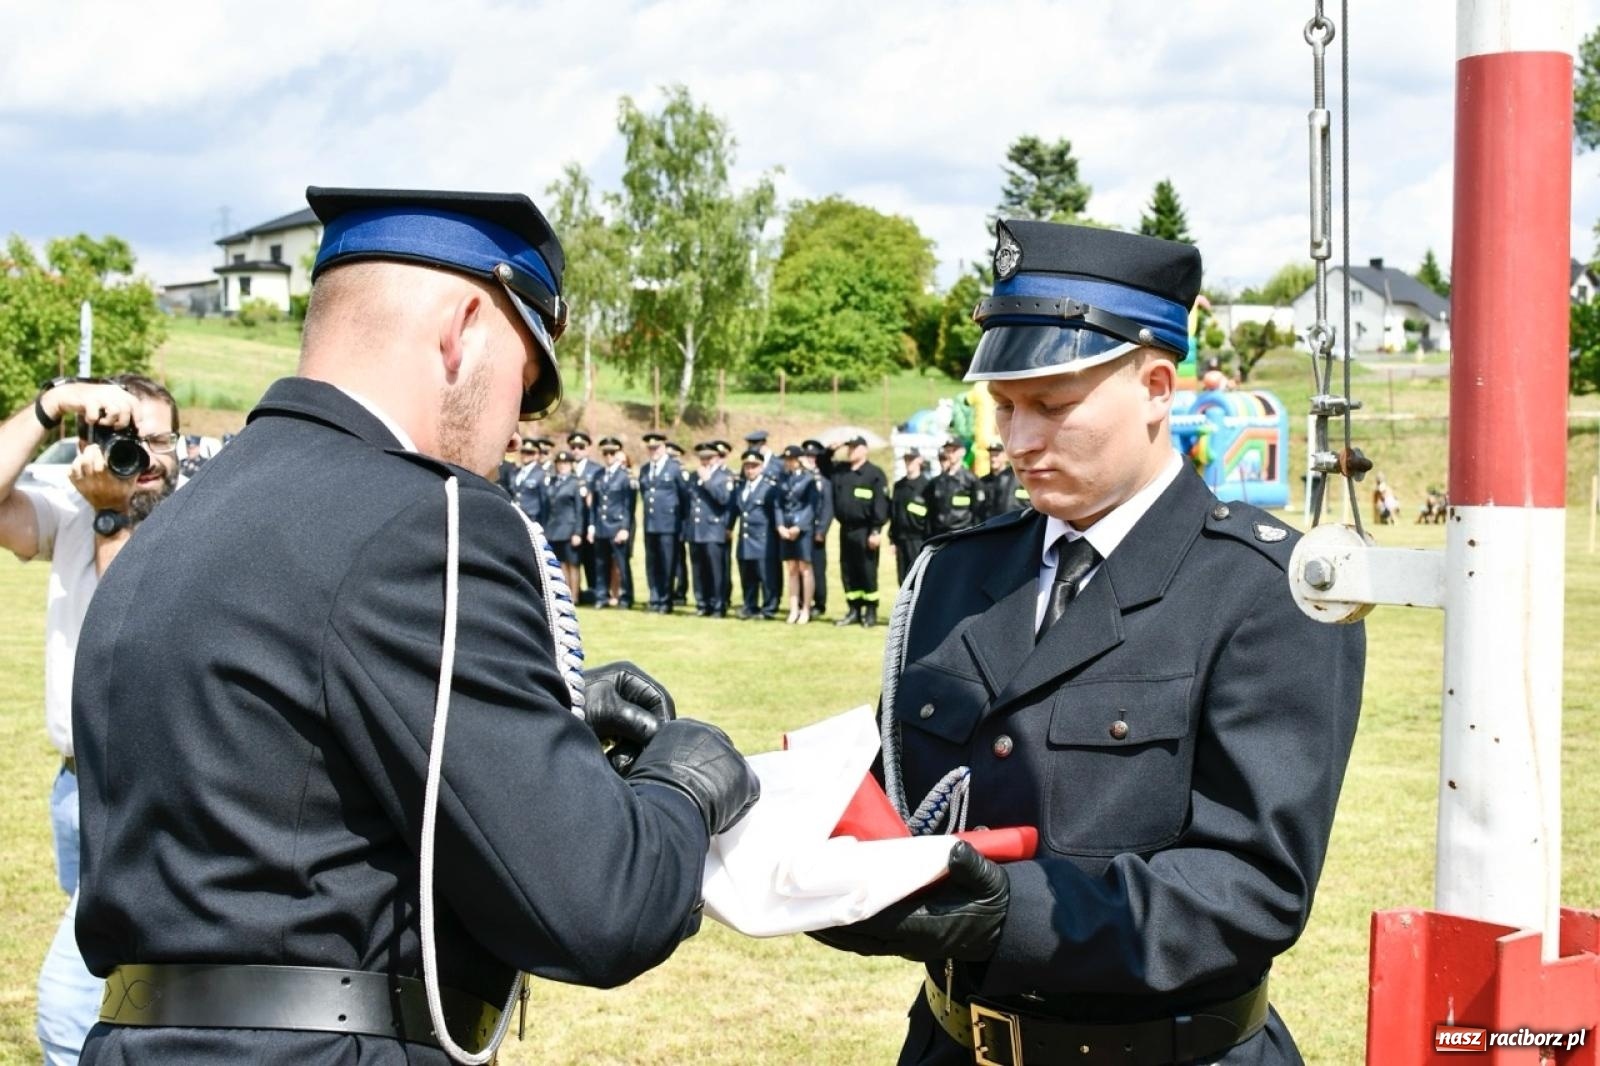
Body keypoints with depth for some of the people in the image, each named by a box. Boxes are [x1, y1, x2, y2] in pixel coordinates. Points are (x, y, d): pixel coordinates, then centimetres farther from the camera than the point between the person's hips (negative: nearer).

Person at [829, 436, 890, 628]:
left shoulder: (875, 473, -6)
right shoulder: (840, 472, 13)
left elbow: (881, 504, -11)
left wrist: (876, 530, -17)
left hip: (865, 531, -6)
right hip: (846, 530, 6)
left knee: (867, 572, -2)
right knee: (848, 572, 8)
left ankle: (871, 612, 6)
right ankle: (853, 611, 16)